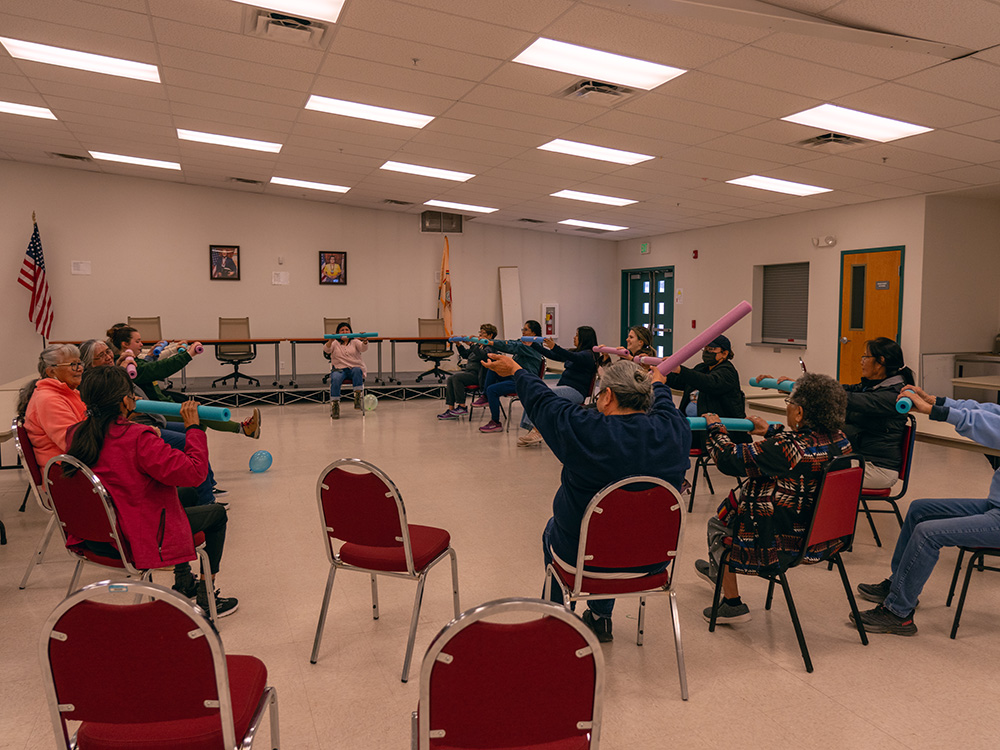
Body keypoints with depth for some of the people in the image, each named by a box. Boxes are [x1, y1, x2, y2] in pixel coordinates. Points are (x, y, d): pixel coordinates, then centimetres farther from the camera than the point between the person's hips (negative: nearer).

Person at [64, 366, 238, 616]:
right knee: (216, 513, 12)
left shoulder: (77, 435, -2)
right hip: (135, 540, -8)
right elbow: (194, 472, -25)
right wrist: (193, 426, -16)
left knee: (182, 497, 31)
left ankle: (184, 584, 40)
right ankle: (205, 599, 20)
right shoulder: (137, 438, -27)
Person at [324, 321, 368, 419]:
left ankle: (358, 397, -36)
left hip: (355, 368, 0)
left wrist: (365, 341, -27)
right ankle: (334, 404, -31)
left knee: (357, 370, -36)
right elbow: (326, 349, -4)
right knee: (335, 379, -34)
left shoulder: (355, 342, 17)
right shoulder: (335, 343, 16)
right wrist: (330, 341, -27)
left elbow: (363, 348, -3)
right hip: (339, 369, 0)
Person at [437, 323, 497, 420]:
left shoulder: (490, 347, -5)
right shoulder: (477, 345, 22)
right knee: (450, 379, -8)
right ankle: (450, 409, -11)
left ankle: (462, 407, -19)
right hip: (467, 370, 9)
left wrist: (472, 344, -33)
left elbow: (482, 355, -27)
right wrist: (459, 345, 12)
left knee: (456, 377, -26)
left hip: (477, 375, -9)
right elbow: (465, 355, 26)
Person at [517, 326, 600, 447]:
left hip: (575, 391, -9)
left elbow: (573, 358, -28)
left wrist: (554, 347, -42)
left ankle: (537, 432, -26)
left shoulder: (588, 354, -7)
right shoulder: (575, 351, 22)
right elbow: (553, 356, 23)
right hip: (564, 387, 9)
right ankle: (533, 432, -20)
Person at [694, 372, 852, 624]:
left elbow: (730, 459, -21)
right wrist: (771, 431, 25)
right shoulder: (840, 440, -6)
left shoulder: (786, 448, -30)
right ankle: (717, 570, 49)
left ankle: (733, 605, 25)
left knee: (717, 525, 17)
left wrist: (715, 429, -3)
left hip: (787, 544, -8)